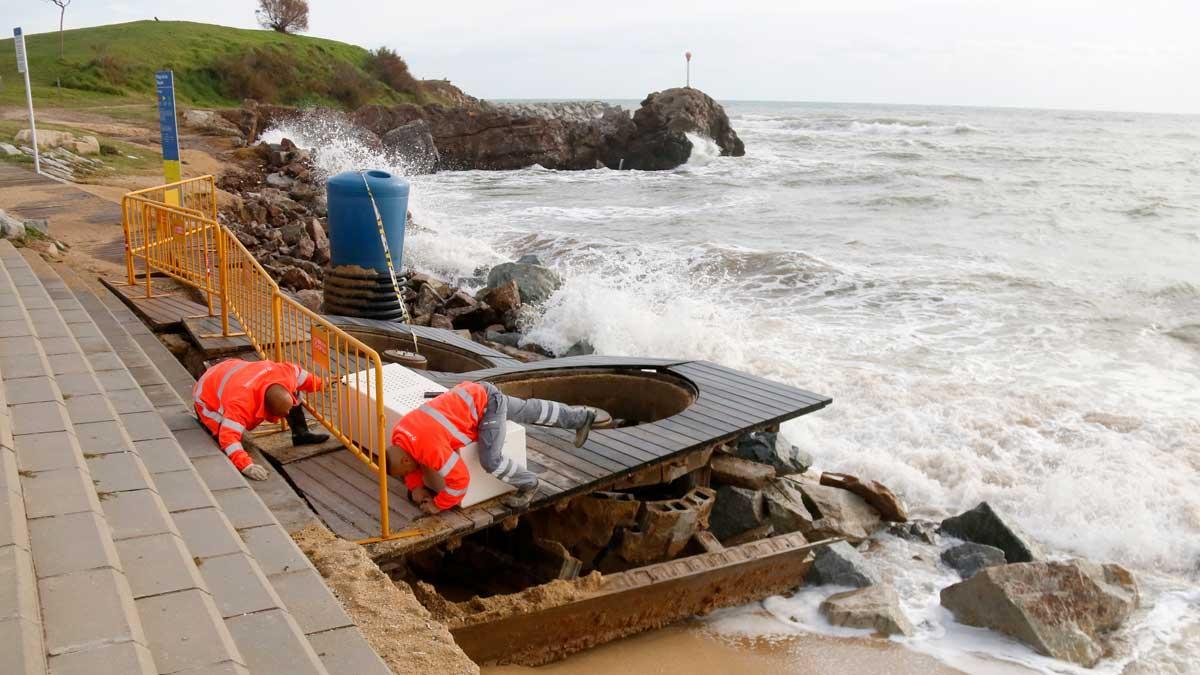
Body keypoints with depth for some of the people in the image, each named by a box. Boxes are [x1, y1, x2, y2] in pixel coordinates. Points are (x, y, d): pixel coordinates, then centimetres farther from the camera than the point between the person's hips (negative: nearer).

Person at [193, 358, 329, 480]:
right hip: (209, 396, -5)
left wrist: (319, 383, 7)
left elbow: (297, 371, -8)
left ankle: (300, 433, 6)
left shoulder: (282, 373, -31)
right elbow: (229, 437, -53)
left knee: (293, 390, -9)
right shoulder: (241, 404, -49)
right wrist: (246, 466, -64)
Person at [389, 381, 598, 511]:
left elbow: (459, 478, -25)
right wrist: (415, 487, 1)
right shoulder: (398, 435, -7)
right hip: (478, 393, 9)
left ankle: (528, 484, 7)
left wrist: (439, 504, -14)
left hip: (487, 404, -9)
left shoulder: (430, 448, -31)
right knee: (527, 411, 24)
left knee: (490, 460, -20)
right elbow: (414, 458, 14)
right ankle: (580, 416, 41)